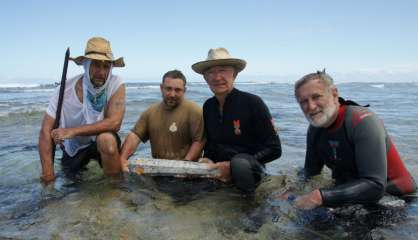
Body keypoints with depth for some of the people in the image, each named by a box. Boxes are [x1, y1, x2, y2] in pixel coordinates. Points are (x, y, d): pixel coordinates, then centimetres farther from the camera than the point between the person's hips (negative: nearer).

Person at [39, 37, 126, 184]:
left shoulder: (116, 84, -23)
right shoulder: (66, 89, -21)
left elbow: (114, 123, -31)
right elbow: (46, 131, -21)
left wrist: (73, 131, -35)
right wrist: (48, 172, -28)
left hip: (103, 140, -2)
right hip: (74, 146, 3)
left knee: (107, 139, -33)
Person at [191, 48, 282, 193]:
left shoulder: (252, 103, -13)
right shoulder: (208, 106, 4)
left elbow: (274, 149, -13)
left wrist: (233, 166, -19)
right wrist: (207, 159, -5)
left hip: (251, 168, -4)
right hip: (219, 170, 5)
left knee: (239, 162, -37)